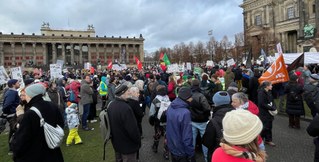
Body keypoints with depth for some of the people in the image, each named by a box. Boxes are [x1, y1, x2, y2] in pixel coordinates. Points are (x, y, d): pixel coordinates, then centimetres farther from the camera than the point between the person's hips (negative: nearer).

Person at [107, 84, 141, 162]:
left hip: (116, 142, 8)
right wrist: (138, 141, -11)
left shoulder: (111, 104, -1)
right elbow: (133, 129, -28)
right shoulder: (125, 108, -31)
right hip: (127, 145, -8)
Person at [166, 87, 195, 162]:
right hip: (181, 151, -7)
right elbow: (187, 137, -26)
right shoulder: (185, 113, -29)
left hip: (172, 147, 7)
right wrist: (191, 154, -16)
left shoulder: (170, 108, -4)